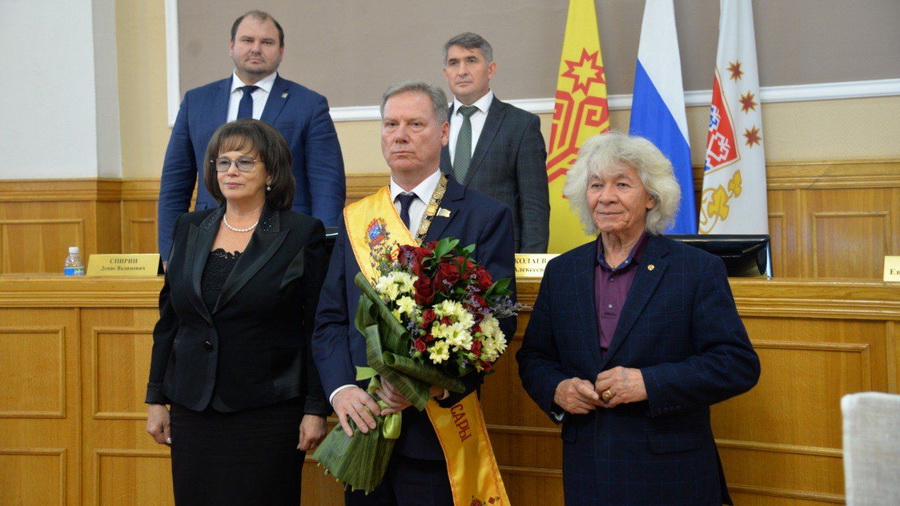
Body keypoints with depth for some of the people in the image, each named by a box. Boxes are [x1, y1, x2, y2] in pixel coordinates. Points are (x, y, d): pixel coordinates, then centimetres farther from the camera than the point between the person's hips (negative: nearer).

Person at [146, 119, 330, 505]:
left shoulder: (302, 235, -3)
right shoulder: (190, 229, 10)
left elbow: (317, 329, -5)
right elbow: (168, 320, 13)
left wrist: (316, 410, -9)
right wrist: (156, 399, 10)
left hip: (268, 414, -4)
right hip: (193, 411, 4)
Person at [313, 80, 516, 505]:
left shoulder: (485, 216, -1)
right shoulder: (355, 218, 12)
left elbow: (497, 321, -7)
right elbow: (330, 320, 8)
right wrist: (341, 389, -9)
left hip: (437, 428, -3)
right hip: (365, 423, 4)